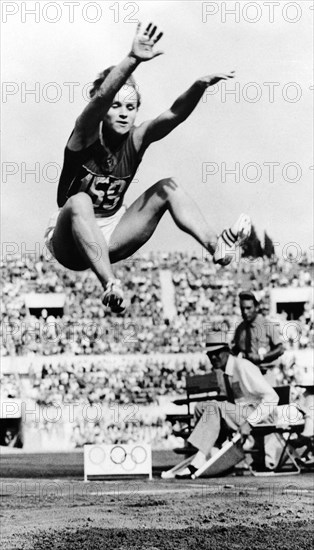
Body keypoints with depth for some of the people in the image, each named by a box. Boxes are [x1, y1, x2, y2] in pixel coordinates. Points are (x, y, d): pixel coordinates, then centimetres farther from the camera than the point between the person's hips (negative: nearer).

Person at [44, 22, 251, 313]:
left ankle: (215, 244, -30)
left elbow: (175, 114, -22)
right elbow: (100, 99, -39)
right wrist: (132, 60, -54)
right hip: (69, 242, -5)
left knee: (168, 188, -9)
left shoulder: (136, 139, -5)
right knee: (79, 202, -38)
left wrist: (200, 86, -43)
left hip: (109, 239, 5)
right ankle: (110, 284, -54)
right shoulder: (87, 136, -17)